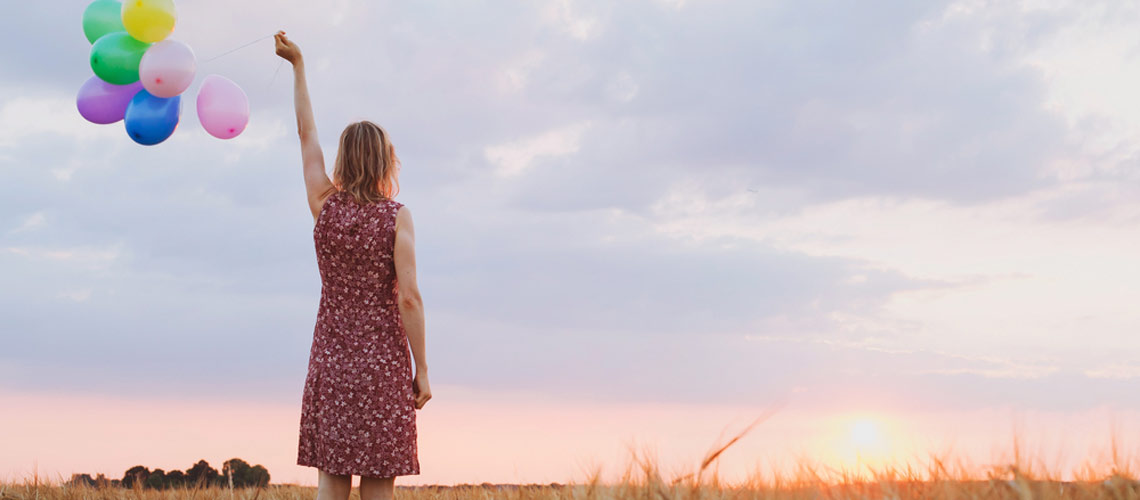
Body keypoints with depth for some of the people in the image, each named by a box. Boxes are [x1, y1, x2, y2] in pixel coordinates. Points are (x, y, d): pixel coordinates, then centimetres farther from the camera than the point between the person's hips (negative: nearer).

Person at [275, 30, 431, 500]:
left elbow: (306, 134, 14)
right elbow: (409, 298, -13)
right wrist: (422, 370, -6)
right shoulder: (396, 217, -8)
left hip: (330, 356, 3)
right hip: (383, 357, -3)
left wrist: (298, 65, 23)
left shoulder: (325, 206, 1)